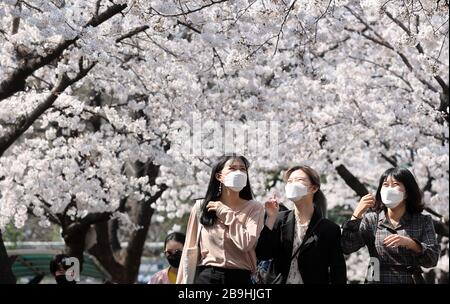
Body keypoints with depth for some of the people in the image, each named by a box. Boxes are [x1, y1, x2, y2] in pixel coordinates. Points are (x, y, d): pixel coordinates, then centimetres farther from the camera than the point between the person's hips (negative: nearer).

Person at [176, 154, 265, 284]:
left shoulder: (254, 208, 0)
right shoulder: (201, 207, 5)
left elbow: (246, 243, -15)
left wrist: (226, 214, -6)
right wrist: (183, 281, 1)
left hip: (240, 278, -1)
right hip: (205, 277, 1)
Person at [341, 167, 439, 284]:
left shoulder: (423, 221, 2)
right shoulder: (371, 220, 3)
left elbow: (432, 260, -8)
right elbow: (347, 248, -9)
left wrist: (410, 243, -25)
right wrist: (357, 214, -17)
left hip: (411, 280, 0)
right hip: (377, 279, 0)